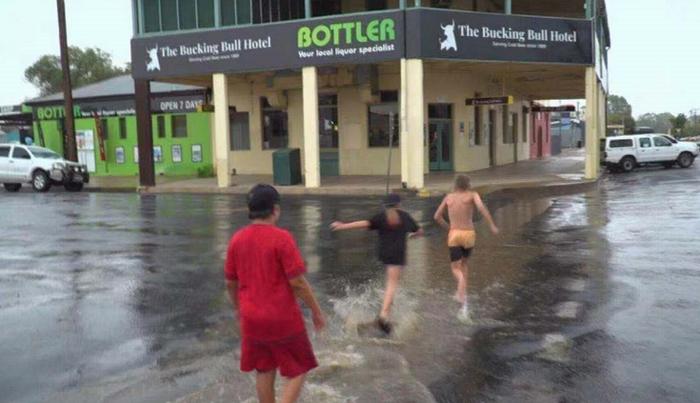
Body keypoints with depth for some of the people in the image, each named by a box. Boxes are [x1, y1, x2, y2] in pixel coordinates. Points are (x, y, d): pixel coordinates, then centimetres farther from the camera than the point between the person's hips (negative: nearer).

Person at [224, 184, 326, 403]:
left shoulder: (237, 239, 0)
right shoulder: (282, 238, -16)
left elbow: (230, 282, 8)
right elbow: (297, 282, -16)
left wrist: (237, 308, 24)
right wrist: (317, 311, -5)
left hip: (252, 319, 5)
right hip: (283, 319, -5)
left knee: (264, 372, 19)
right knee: (298, 371, 11)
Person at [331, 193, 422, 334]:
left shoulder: (381, 217, 6)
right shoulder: (405, 216, 9)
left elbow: (365, 223, -12)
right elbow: (419, 231, 21)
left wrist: (343, 226, -15)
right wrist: (412, 234, 45)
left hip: (383, 252, 3)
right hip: (398, 253, -2)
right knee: (392, 284, -10)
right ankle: (384, 314, -24)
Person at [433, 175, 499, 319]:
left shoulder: (449, 197, 12)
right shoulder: (472, 194, 4)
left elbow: (437, 216, 15)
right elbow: (481, 207, -16)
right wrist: (492, 225, -17)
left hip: (454, 235, 0)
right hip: (469, 235, 0)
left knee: (456, 268, 2)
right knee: (463, 263, 25)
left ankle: (463, 294, -26)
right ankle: (461, 293, 15)